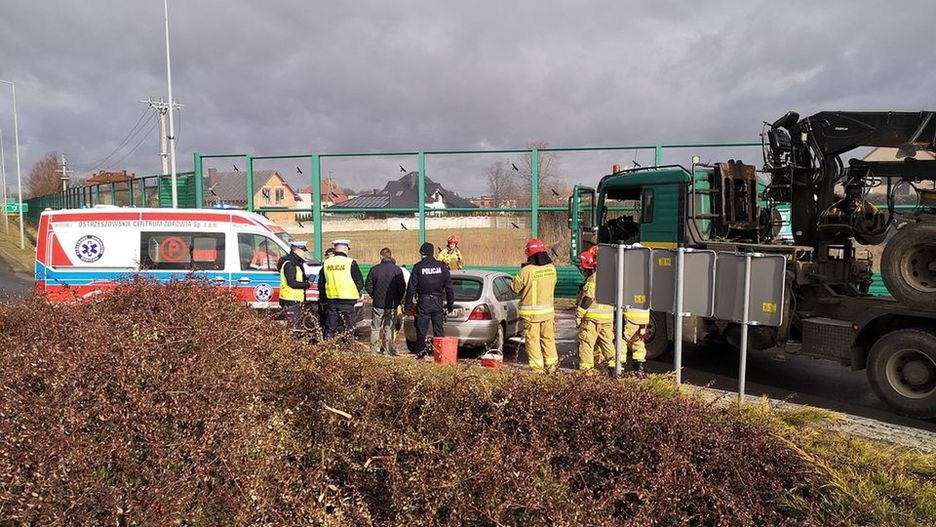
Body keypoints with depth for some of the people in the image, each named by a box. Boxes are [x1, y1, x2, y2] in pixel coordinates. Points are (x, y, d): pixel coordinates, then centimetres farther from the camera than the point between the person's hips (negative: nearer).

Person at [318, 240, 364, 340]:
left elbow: (321, 284, 12)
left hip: (330, 300, 4)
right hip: (347, 301, -4)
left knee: (330, 329, 13)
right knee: (348, 329, 2)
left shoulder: (326, 263, 5)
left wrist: (323, 297, 23)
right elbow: (360, 283, -5)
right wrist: (356, 292, 15)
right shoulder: (350, 263, -9)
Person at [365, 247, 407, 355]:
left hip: (378, 304, 0)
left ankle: (374, 349, 12)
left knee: (375, 328, 10)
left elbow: (368, 287, 0)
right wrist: (398, 300, 11)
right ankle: (389, 349, 9)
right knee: (389, 328, 9)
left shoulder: (374, 269, -4)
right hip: (392, 305, 0)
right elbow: (402, 287, -5)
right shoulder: (397, 270, -6)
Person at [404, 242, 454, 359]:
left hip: (423, 302, -2)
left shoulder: (418, 267, -5)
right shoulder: (442, 266, 2)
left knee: (421, 330, 6)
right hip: (438, 303, 2)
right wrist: (450, 303, 11)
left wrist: (408, 304, 1)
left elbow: (411, 287, -4)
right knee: (439, 329, 7)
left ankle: (420, 352, 5)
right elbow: (449, 287, 4)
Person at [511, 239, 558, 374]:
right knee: (548, 338, 16)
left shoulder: (526, 271, -19)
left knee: (533, 339, 6)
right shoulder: (552, 268, -2)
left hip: (531, 312, -5)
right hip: (548, 310, 5)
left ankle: (537, 366, 8)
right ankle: (551, 364, 20)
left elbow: (515, 288, -7)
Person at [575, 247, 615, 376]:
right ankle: (613, 365, 12)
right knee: (607, 341, 13)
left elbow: (587, 298, -18)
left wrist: (578, 315, -13)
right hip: (608, 317, 8)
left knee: (586, 342, 0)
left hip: (592, 316, -8)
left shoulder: (594, 278, -14)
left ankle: (586, 367, 1)